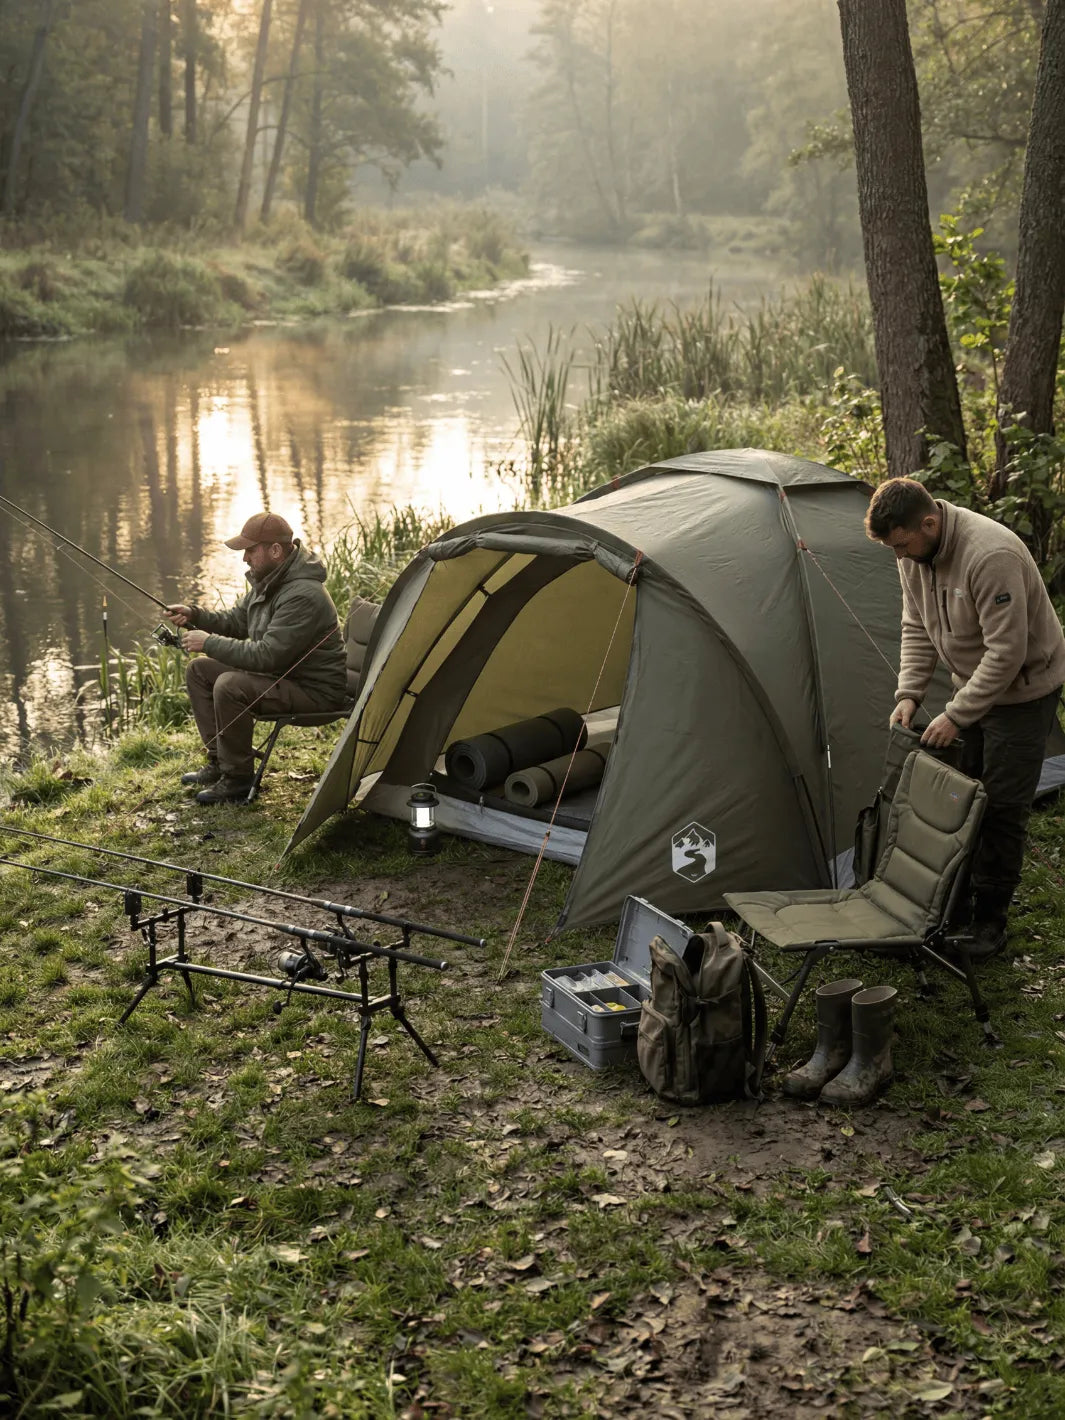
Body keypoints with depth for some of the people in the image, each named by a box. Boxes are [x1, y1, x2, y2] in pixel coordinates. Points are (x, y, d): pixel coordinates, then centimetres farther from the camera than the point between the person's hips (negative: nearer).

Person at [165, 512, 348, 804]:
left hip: (314, 691, -11)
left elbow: (267, 655, -31)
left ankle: (238, 778, -14)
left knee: (230, 686, -31)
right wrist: (194, 616, 0)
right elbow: (235, 621, 18)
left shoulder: (303, 595, -28)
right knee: (199, 670, 9)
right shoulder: (267, 581, 4)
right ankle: (219, 762, 12)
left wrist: (210, 643, -24)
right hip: (280, 675, 11)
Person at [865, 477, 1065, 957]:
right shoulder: (915, 555, -8)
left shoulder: (991, 555, -35)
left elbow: (1007, 652, -31)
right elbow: (917, 629, 5)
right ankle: (956, 900, 21)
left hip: (1021, 690, -8)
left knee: (1001, 806, -6)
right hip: (972, 682, 8)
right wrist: (908, 693, -6)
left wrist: (956, 716, -27)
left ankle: (990, 918, 5)